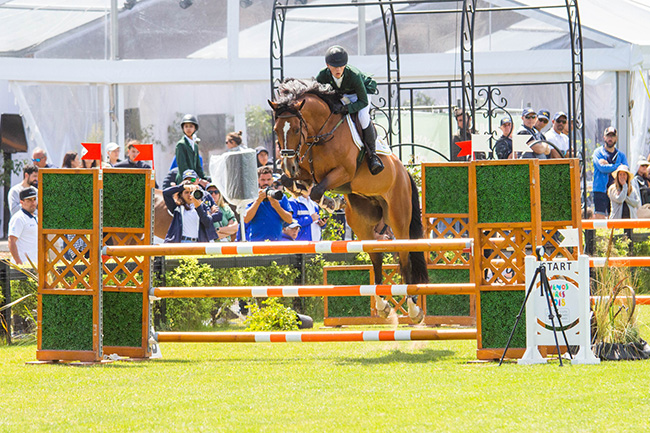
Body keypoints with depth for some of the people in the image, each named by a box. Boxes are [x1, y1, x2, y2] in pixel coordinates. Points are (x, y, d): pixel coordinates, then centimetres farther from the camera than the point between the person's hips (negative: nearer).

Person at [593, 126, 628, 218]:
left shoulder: (621, 155, 16)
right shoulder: (598, 152, 6)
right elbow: (602, 168, -11)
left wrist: (608, 166, -8)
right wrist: (618, 166, -4)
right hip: (600, 190, -3)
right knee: (599, 218, -13)